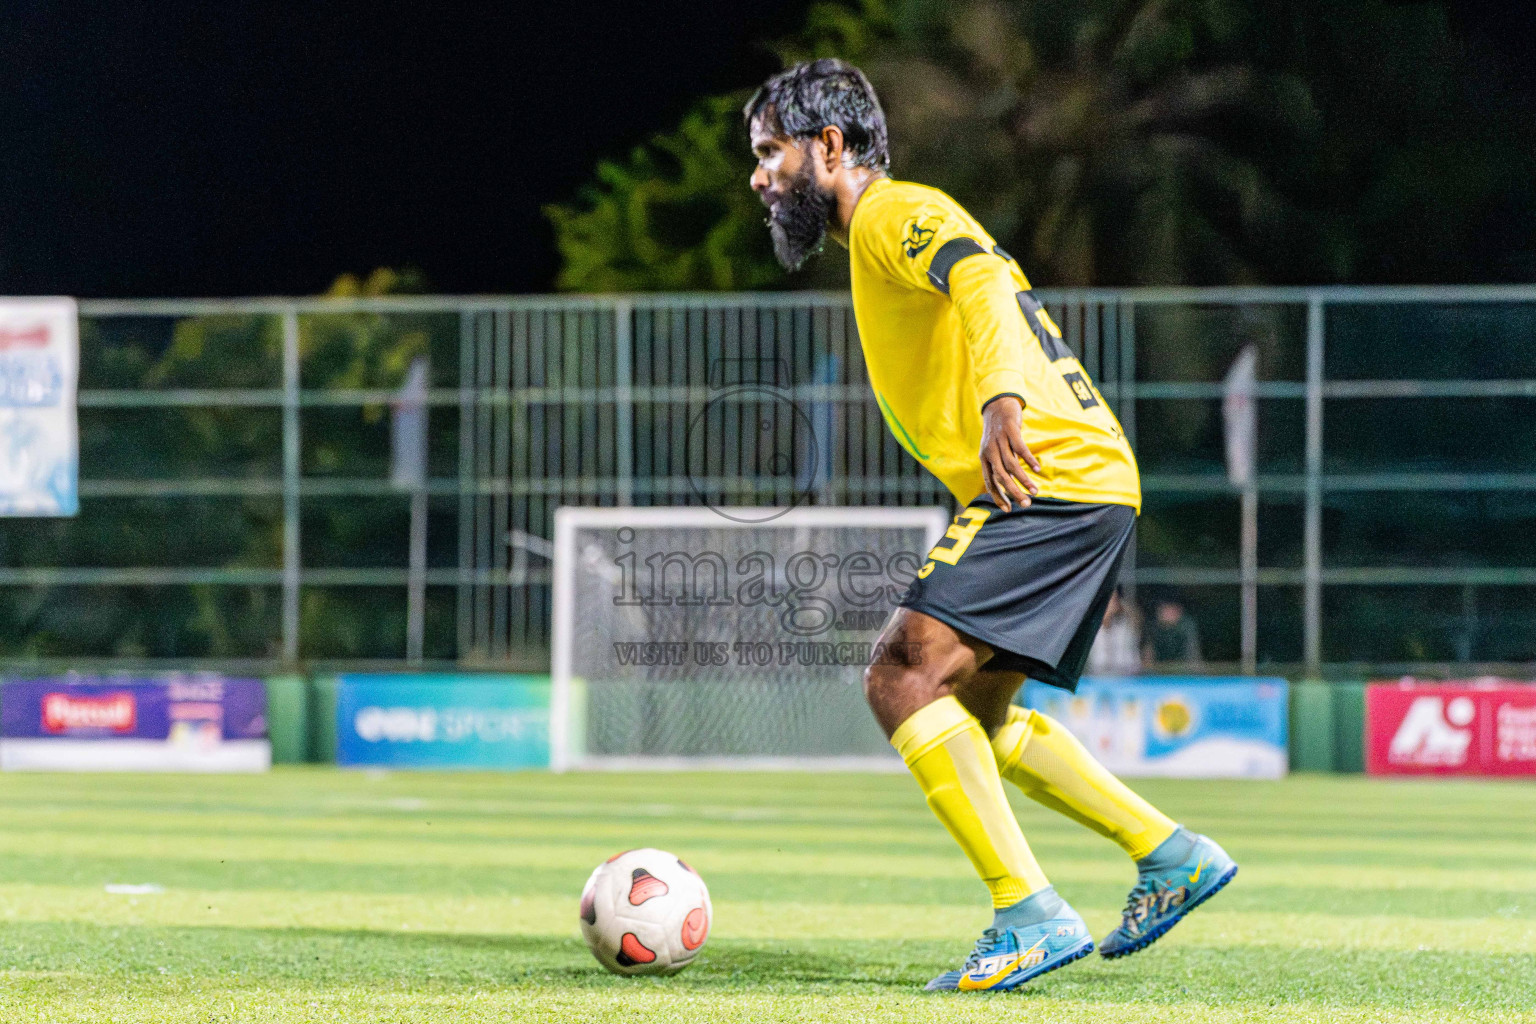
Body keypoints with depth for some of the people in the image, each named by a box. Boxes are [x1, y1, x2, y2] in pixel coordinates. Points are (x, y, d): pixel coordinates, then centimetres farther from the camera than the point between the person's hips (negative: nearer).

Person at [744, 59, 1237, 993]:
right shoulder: (891, 229, 28)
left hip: (1052, 480, -11)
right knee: (970, 715, 18)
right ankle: (1170, 853, 17)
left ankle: (1031, 915, -22)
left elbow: (979, 279, -24)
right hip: (1095, 491, 11)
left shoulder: (893, 215, -3)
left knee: (906, 679, -17)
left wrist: (1001, 400, -43)